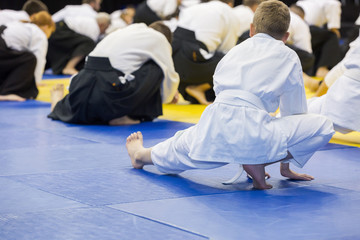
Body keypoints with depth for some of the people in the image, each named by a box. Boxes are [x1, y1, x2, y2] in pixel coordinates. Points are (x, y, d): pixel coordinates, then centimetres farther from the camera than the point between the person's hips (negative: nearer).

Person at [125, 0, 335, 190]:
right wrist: (285, 166, 27)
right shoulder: (288, 57, 14)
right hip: (250, 129, -6)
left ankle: (141, 154, 62)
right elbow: (294, 112, 18)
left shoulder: (235, 51, 28)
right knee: (323, 127, -1)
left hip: (214, 124, 6)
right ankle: (258, 161, -5)